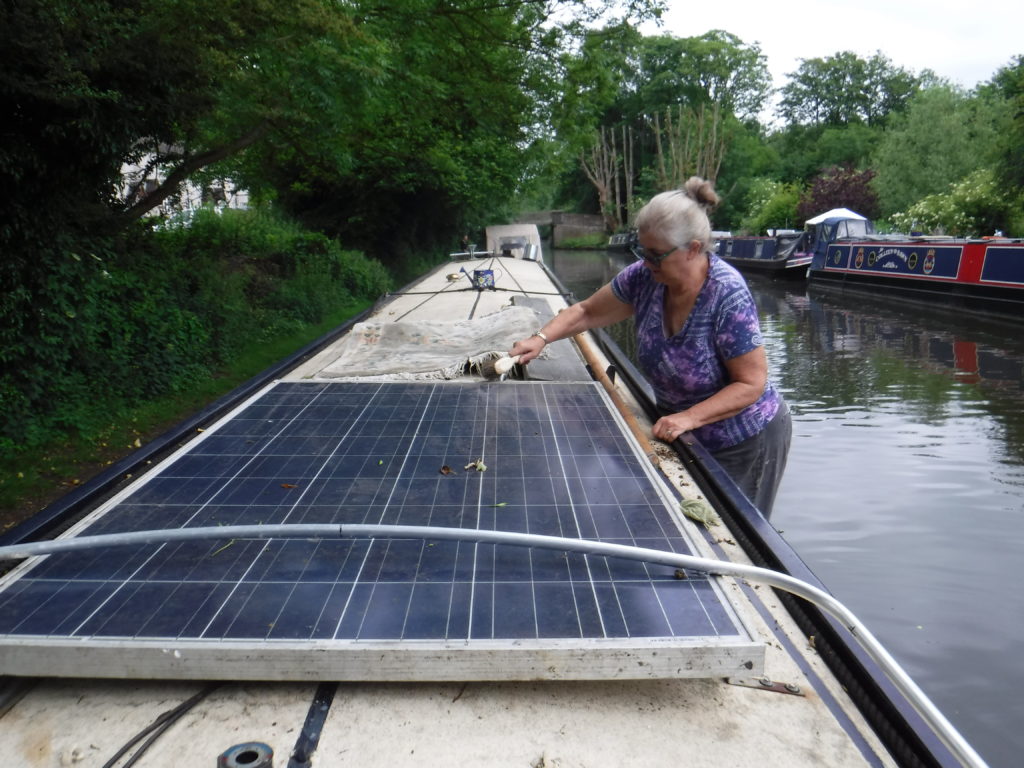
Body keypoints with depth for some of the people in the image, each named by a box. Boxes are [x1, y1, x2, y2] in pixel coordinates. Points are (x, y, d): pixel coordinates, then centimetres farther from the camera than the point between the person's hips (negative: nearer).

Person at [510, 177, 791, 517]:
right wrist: (541, 338, -14)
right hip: (685, 434, 6)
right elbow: (586, 312, 1)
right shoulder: (644, 277, -13)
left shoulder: (727, 296, -29)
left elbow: (751, 384, -24)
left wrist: (689, 418, -33)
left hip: (745, 443, -5)